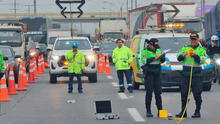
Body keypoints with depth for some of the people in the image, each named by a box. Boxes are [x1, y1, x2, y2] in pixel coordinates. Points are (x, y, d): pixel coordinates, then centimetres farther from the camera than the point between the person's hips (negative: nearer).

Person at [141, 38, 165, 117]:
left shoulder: (158, 51, 13)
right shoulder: (145, 52, -4)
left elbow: (162, 61, 17)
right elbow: (144, 61, -19)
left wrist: (163, 57, -5)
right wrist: (154, 58, -25)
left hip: (157, 74, 5)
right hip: (148, 74, -5)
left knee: (158, 92, 3)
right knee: (149, 93, -5)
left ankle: (160, 110, 7)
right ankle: (148, 111, -1)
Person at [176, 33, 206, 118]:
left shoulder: (201, 50, 5)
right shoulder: (185, 48, 14)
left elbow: (202, 60, -8)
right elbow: (179, 58, 4)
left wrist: (195, 55, -22)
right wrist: (183, 55, -16)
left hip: (196, 74, -3)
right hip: (186, 74, 3)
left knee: (197, 94, -5)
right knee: (184, 93, 4)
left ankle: (197, 112, 3)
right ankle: (183, 112, 12)